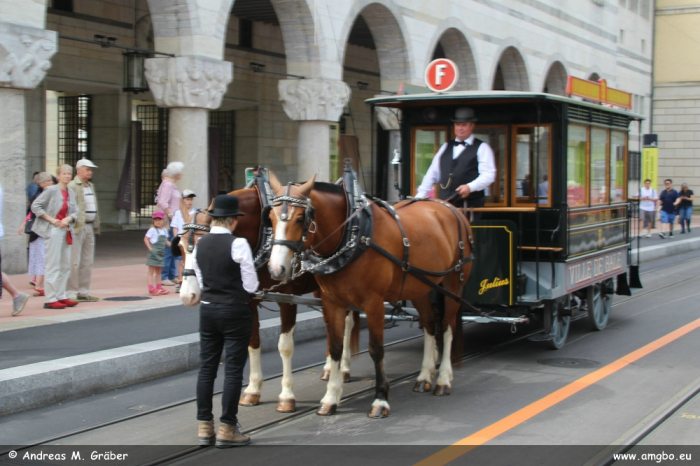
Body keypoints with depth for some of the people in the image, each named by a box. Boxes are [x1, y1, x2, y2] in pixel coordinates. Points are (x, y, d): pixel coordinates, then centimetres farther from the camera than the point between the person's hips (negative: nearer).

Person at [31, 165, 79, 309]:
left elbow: (75, 211, 10)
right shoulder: (51, 190, -8)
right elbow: (35, 206, -10)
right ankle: (50, 299, -3)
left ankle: (61, 296, 20)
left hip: (66, 230, 7)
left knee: (66, 265, 11)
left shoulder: (71, 192, 11)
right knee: (53, 265, -6)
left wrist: (68, 219, -12)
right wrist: (51, 219, -15)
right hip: (53, 230, -7)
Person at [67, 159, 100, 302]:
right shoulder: (72, 186, -8)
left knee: (88, 262, 11)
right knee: (74, 262, -5)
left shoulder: (91, 186, 18)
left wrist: (96, 225, 15)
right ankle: (72, 293, -1)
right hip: (77, 227, -8)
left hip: (89, 227, 8)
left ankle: (84, 292, 18)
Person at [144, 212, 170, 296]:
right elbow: (146, 239, -10)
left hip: (161, 254, 7)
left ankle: (159, 287, 22)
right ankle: (151, 288, -4)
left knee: (158, 271, 15)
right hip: (153, 253, -7)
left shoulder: (164, 230, 10)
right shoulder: (152, 230, -9)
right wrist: (150, 249, -18)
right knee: (151, 271, -3)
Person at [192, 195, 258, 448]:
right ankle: (226, 430, 5)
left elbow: (200, 281, 9)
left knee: (206, 367, 12)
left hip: (208, 309, 6)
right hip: (235, 311, -6)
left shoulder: (199, 244, 2)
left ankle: (204, 427, 18)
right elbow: (251, 285, -12)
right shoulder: (238, 244, -15)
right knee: (233, 370, 2)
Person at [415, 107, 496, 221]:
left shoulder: (481, 148, 4)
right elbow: (432, 173, 19)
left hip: (469, 204, -4)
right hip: (444, 203, 4)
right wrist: (419, 197, 11)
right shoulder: (446, 147, 20)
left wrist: (470, 187, -22)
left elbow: (488, 175, -6)